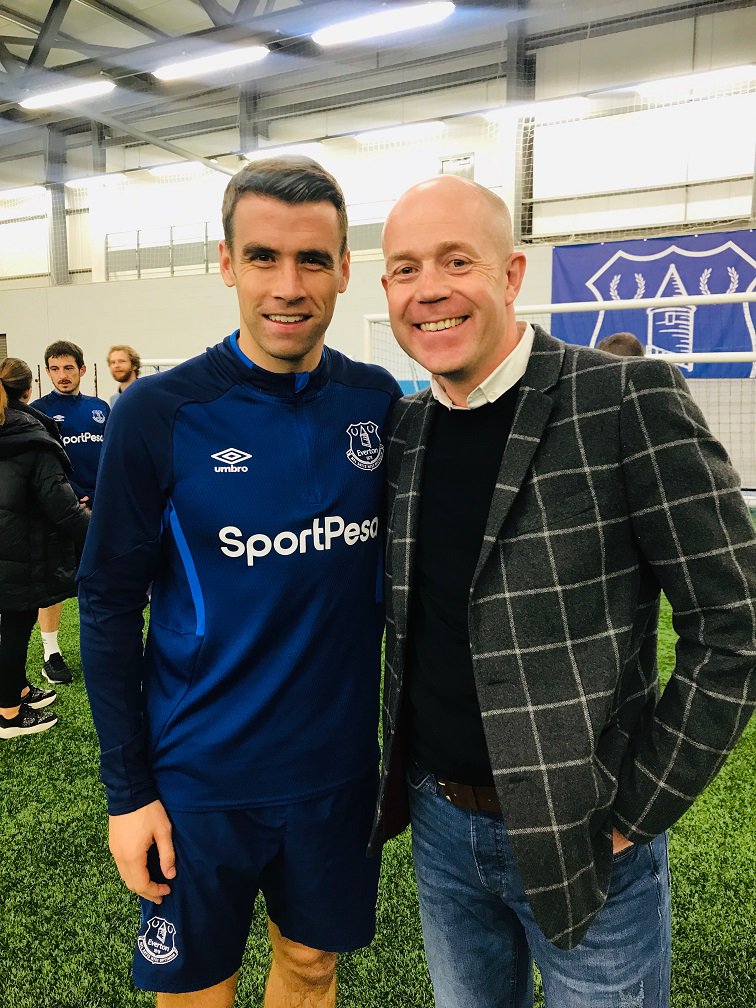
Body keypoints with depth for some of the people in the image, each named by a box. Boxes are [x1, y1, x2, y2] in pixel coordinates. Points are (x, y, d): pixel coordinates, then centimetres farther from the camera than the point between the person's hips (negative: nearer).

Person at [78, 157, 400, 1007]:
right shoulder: (158, 414, -13)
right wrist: (127, 789, -7)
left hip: (339, 767, 3)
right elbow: (109, 607, -8)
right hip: (201, 779, -2)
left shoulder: (378, 402, -4)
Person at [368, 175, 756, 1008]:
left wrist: (633, 815, -12)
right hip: (438, 822, 5)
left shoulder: (627, 402, -16)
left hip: (580, 838, -4)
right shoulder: (402, 429, 1)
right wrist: (404, 772, 6)